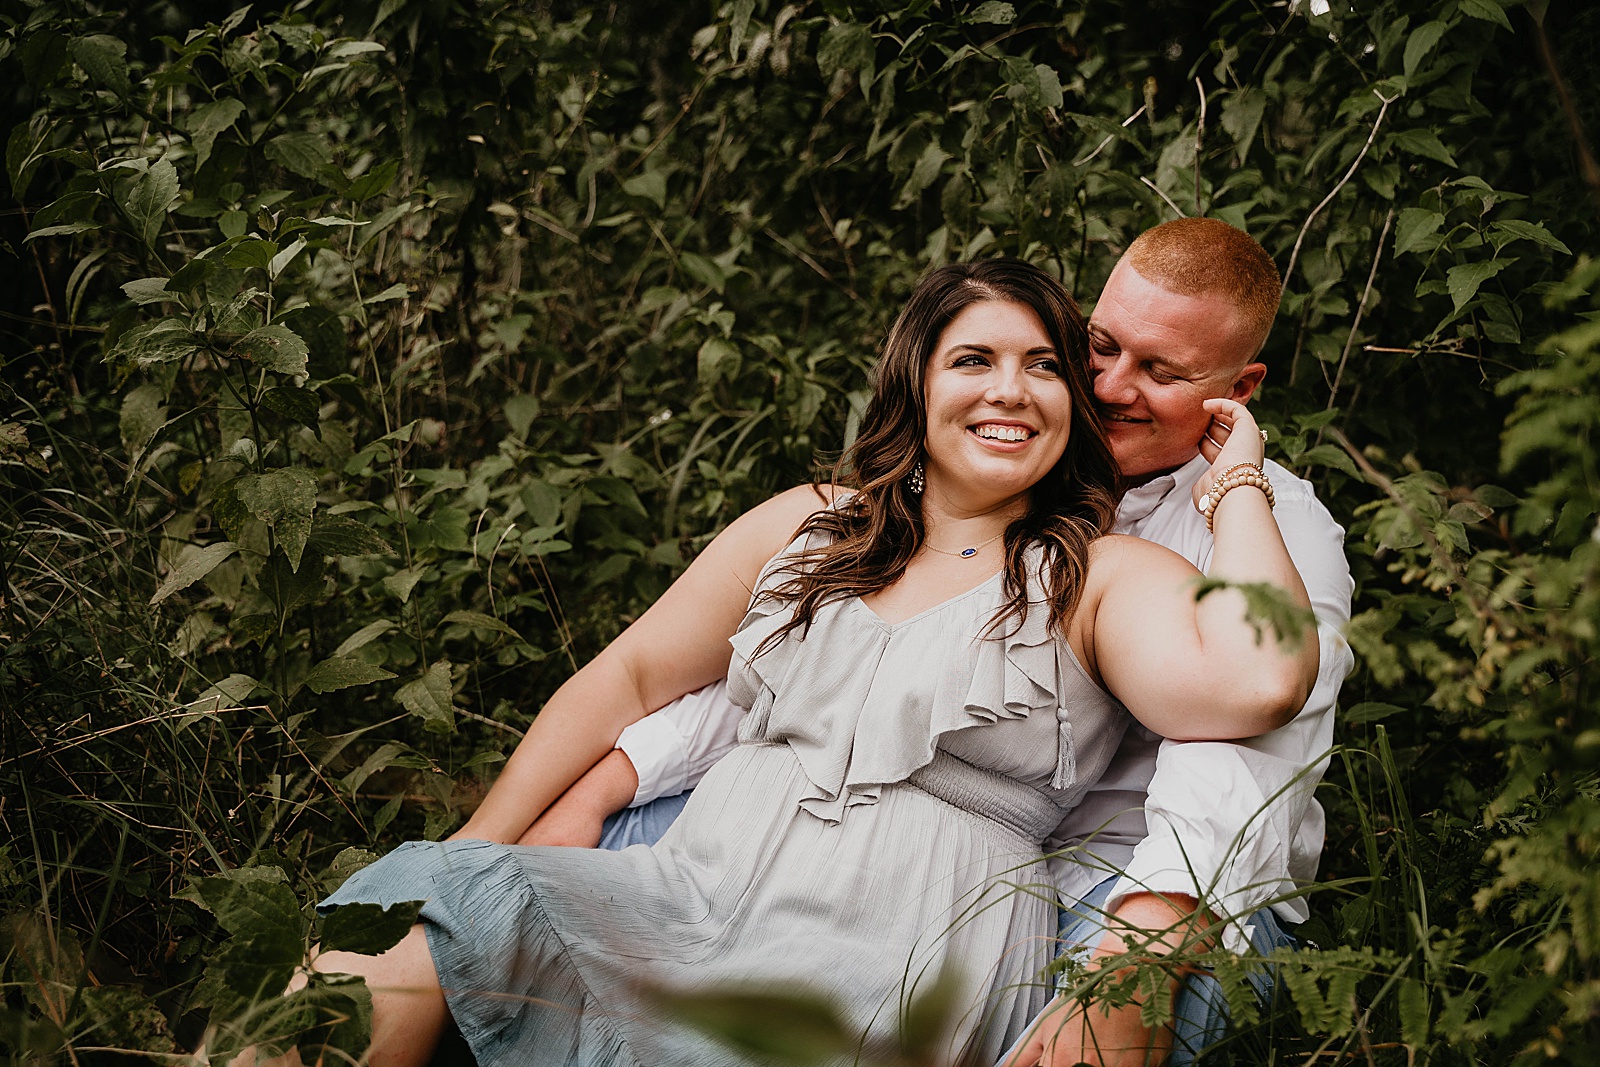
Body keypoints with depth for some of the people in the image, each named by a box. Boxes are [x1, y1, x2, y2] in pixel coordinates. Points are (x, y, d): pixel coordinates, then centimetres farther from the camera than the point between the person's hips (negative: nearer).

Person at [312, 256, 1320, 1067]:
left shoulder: (1104, 577, 5)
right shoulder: (806, 527, 17)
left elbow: (1258, 683, -16)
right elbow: (627, 680, 20)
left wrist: (1238, 482, -2)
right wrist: (478, 854, 13)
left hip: (897, 967, -4)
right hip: (699, 886, 4)